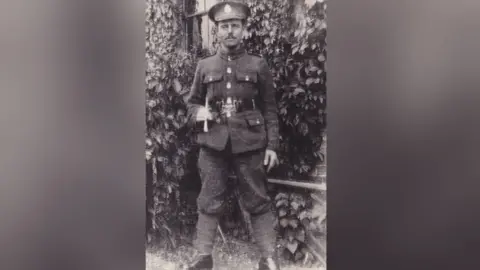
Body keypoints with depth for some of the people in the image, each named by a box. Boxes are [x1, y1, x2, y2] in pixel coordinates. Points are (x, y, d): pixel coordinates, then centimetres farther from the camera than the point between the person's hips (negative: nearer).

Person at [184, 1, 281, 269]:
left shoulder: (258, 65, 4)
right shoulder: (204, 66, 9)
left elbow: (270, 109, 4)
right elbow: (192, 102, 18)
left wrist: (272, 145, -2)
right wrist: (197, 113, -5)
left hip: (250, 145, -1)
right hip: (213, 144, 2)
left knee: (259, 203, 5)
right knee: (209, 203, 7)